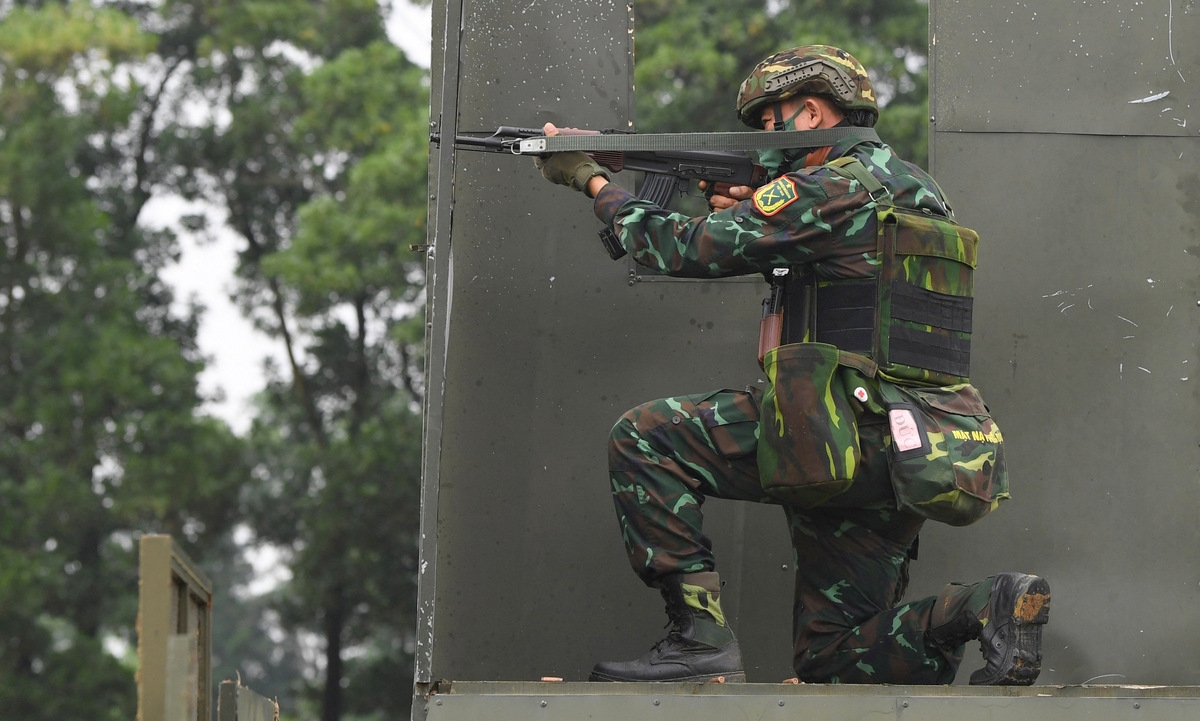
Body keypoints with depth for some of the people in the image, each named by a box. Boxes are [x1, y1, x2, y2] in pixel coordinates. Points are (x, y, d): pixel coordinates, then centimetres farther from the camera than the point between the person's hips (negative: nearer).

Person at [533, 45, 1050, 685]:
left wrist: (593, 180, 7)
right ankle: (986, 607, -8)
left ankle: (699, 636, -9)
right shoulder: (913, 190, 20)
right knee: (833, 660, 13)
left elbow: (685, 249, -6)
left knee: (644, 438, -4)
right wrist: (757, 217, 17)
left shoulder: (831, 188, -8)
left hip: (846, 437, -9)